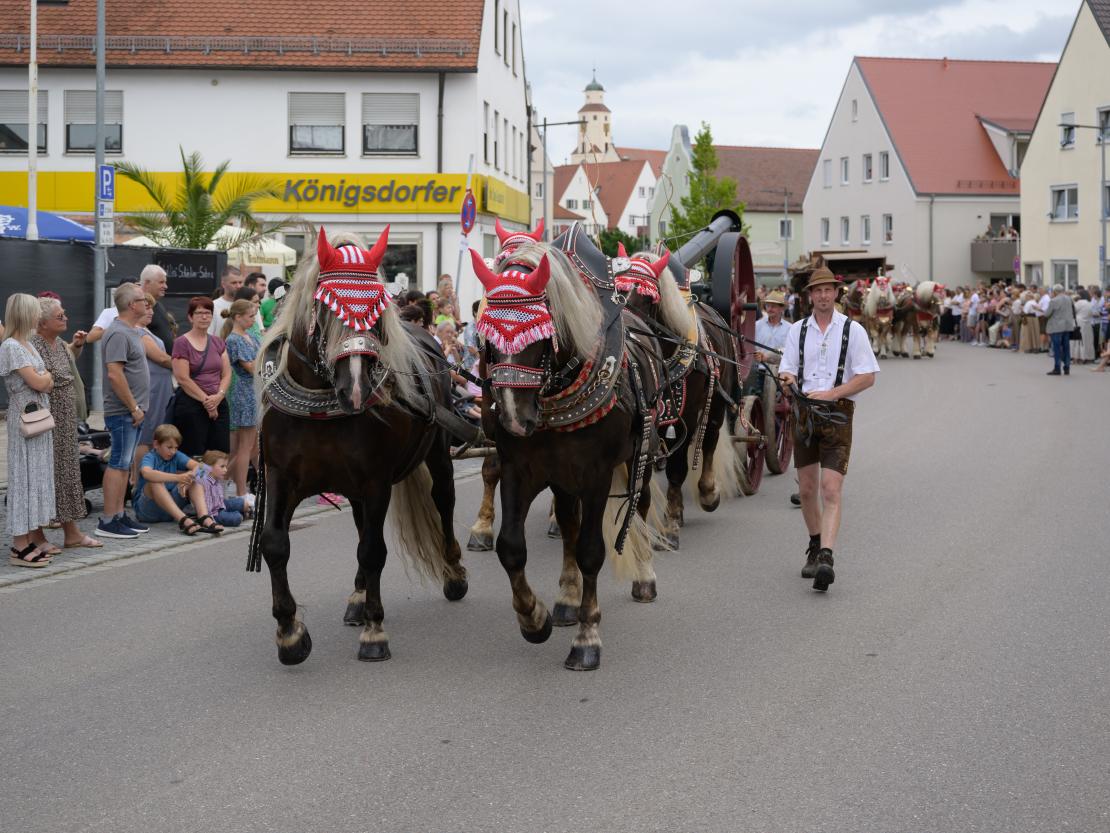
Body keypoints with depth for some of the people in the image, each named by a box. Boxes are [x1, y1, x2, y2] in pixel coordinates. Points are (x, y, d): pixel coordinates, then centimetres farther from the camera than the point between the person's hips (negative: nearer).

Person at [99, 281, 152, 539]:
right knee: (118, 464, -8)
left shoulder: (132, 331, 15)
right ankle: (108, 521, -6)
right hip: (123, 411, -10)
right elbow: (114, 373, -24)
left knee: (125, 464, 13)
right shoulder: (118, 333, -17)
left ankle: (120, 514, 19)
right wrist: (134, 408, -19)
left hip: (133, 411, 10)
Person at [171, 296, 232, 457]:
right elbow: (183, 379, -10)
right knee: (194, 457, -6)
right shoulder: (182, 343, -3)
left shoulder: (218, 342, 14)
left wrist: (219, 396, -8)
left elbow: (227, 373, 10)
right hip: (191, 406, -6)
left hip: (219, 405, 6)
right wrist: (206, 400, -10)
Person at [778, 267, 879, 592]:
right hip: (803, 411, 4)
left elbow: (867, 377, -4)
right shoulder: (798, 330, 10)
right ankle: (815, 547, 29)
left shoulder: (852, 330, 0)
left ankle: (826, 557, -23)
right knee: (807, 489, 10)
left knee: (831, 490, -14)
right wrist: (788, 379, -16)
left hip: (838, 412, -4)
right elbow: (787, 371, 10)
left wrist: (830, 394, -16)